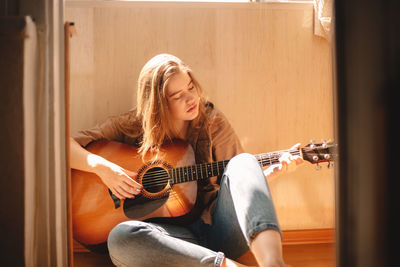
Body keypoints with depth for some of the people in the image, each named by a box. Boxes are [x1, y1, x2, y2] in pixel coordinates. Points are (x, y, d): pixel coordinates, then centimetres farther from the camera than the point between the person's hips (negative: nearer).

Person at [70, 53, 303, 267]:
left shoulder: (212, 122, 7)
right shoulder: (131, 126, 3)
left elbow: (243, 181, 11)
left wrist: (274, 170, -7)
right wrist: (102, 167, -16)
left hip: (220, 228, 1)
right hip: (175, 232, -1)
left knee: (243, 162, -25)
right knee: (120, 237, -33)